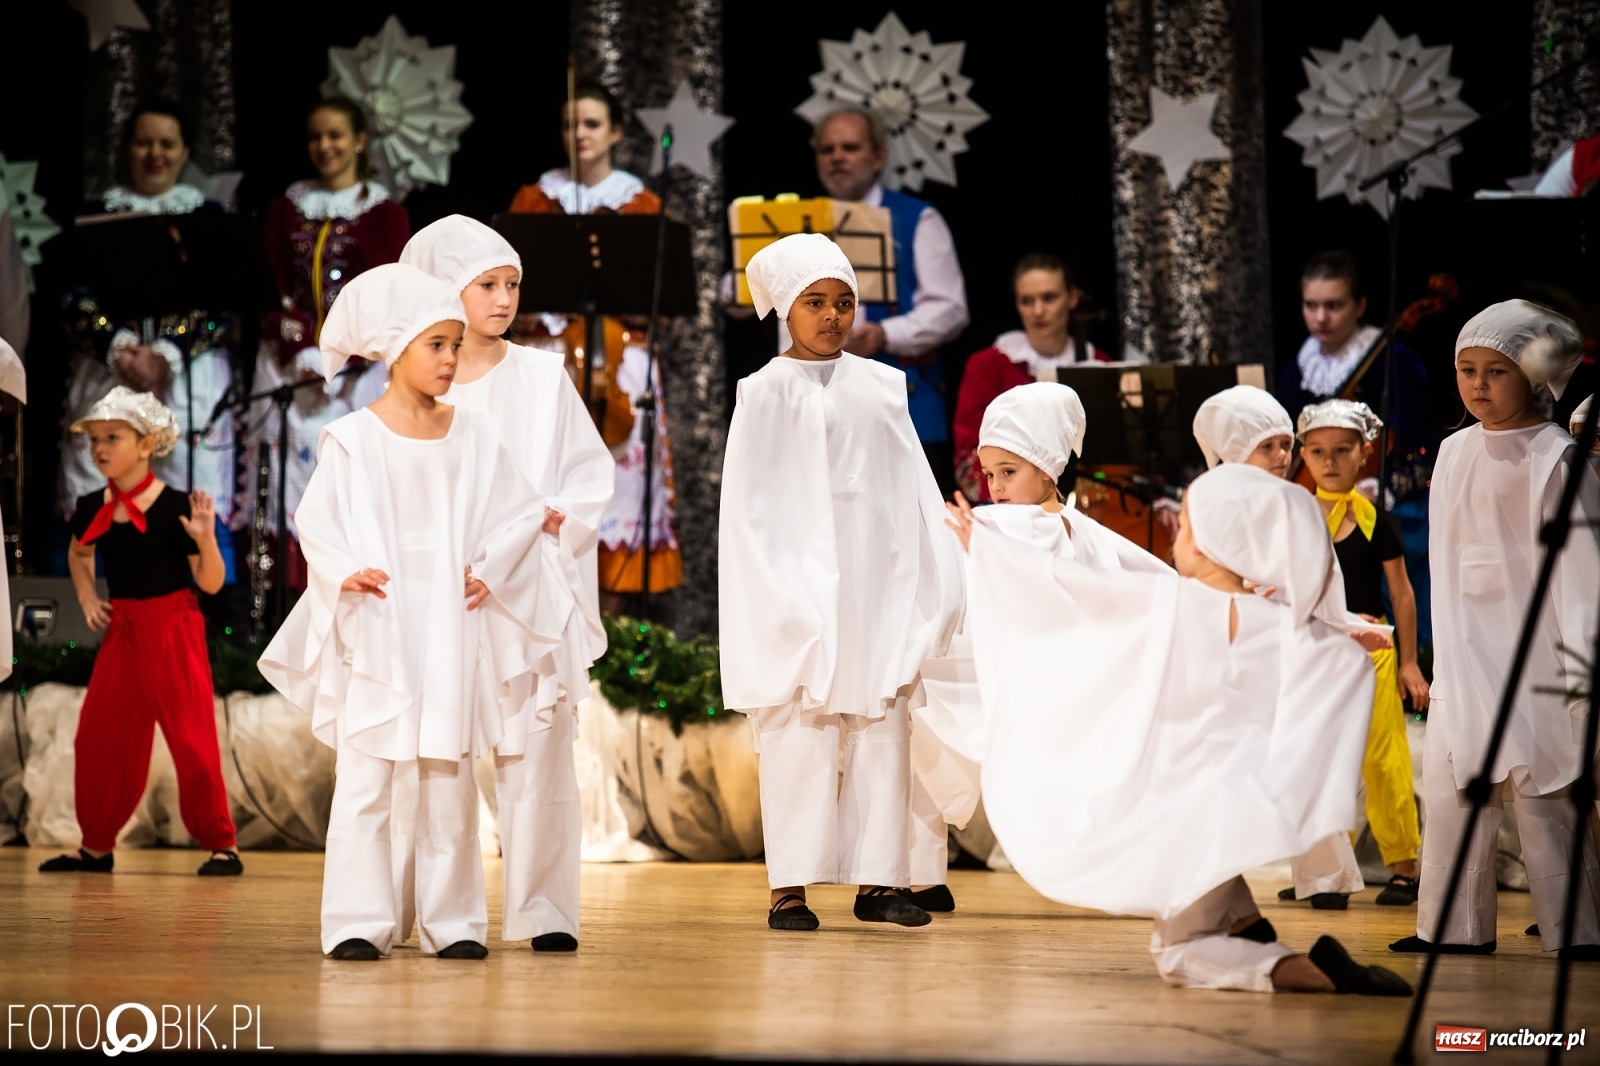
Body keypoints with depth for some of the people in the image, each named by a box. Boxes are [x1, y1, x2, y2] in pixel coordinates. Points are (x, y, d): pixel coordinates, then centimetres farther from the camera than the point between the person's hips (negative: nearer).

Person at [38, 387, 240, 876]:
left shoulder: (175, 506, -13)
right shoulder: (93, 509, 2)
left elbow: (211, 583, -10)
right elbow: (80, 554, 27)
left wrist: (206, 538, -27)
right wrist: (87, 598, 12)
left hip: (173, 631, -5)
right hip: (121, 630, 6)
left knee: (191, 737, -6)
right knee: (98, 735, 6)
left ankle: (221, 845, 3)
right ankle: (96, 846, 18)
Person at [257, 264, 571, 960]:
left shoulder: (474, 437, 6)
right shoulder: (353, 438, -2)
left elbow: (522, 510, 9)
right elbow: (315, 518, -2)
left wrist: (490, 569, -5)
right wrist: (345, 571, -18)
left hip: (450, 631, 3)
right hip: (377, 632, -3)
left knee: (449, 783, 6)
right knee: (365, 781, -4)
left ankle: (451, 921, 12)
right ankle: (358, 922, -1)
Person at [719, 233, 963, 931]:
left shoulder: (881, 387, 11)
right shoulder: (766, 392, 0)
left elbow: (914, 488, 12)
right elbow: (748, 506, -3)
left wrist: (935, 581, 5)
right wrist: (779, 599, -11)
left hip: (878, 586, 4)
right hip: (801, 585, -4)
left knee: (882, 734, 3)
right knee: (799, 736, -5)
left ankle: (877, 879, 8)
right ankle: (789, 886, -2)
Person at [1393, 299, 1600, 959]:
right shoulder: (1455, 453, 11)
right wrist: (1442, 659, 16)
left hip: (1531, 650, -6)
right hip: (1466, 653, 7)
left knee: (1541, 788, -7)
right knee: (1449, 781, 5)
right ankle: (1456, 927, 12)